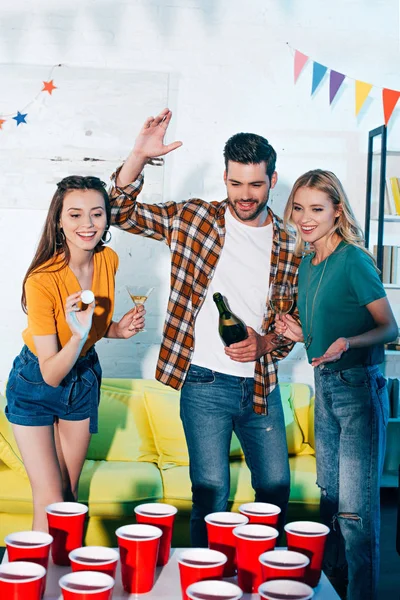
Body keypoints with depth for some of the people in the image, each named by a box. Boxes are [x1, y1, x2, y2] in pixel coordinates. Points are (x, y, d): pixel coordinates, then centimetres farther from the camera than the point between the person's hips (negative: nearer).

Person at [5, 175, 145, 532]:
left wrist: (118, 329, -13)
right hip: (35, 386, -5)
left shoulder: (109, 260, -12)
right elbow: (50, 374, -26)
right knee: (50, 504, -7)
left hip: (84, 378, 5)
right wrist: (79, 334, -43)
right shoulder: (42, 281, -29)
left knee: (70, 493, 14)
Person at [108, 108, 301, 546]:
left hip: (262, 385, 3)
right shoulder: (192, 218, -2)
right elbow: (120, 212, -5)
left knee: (276, 487, 12)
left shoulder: (288, 246, 5)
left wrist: (265, 343, -11)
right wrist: (140, 156, -20)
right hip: (205, 382, -3)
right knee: (211, 492, -1)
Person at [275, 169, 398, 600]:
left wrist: (347, 344, -31)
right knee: (329, 495, 18)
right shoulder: (307, 264, 10)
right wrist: (300, 334, 3)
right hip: (324, 386, 8)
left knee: (355, 508, -6)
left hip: (358, 388, -8)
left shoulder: (353, 260, -13)